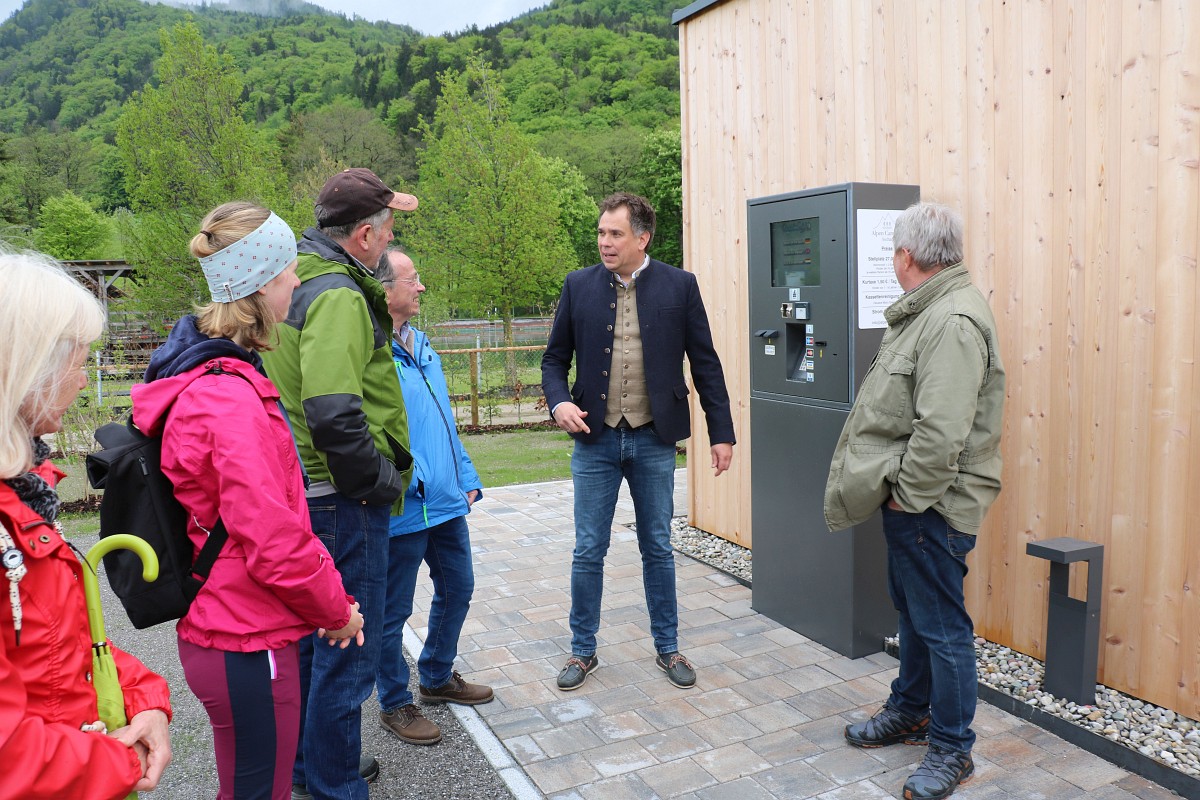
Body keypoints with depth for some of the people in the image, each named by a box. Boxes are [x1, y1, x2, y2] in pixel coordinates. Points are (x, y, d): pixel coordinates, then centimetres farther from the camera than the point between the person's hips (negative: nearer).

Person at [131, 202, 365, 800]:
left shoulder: (207, 379, 7)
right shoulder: (233, 399, -25)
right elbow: (275, 546, -25)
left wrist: (329, 596, 11)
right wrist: (337, 610, -9)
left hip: (220, 630, 9)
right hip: (248, 646, -9)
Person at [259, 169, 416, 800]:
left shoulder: (297, 282, 11)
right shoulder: (337, 296, -20)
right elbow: (334, 415, -31)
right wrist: (382, 481, -18)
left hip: (300, 491, 10)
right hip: (342, 501, -10)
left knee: (312, 635, 22)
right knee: (348, 649, 5)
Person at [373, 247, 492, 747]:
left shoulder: (421, 345, 12)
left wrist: (467, 479, 15)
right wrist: (413, 479, -24)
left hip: (447, 502, 9)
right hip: (404, 512, -9)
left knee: (457, 590, 21)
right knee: (393, 611, 8)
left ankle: (437, 677, 41)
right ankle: (395, 704, 27)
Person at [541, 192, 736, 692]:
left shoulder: (679, 286, -2)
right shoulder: (579, 286, 2)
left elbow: (705, 363, 1)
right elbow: (555, 359, 7)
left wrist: (721, 432, -1)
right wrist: (558, 401, -13)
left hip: (654, 441, -1)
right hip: (595, 440, 1)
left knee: (658, 549, 12)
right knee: (588, 552, 8)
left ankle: (667, 648, 29)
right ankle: (583, 651, 25)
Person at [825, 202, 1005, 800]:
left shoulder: (953, 322, -22)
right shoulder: (926, 311, 13)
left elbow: (942, 431, -29)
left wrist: (907, 494, -19)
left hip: (931, 504, -11)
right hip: (909, 497, 11)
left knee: (941, 625, 2)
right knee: (912, 610, 23)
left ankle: (952, 750, 19)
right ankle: (910, 713, 40)